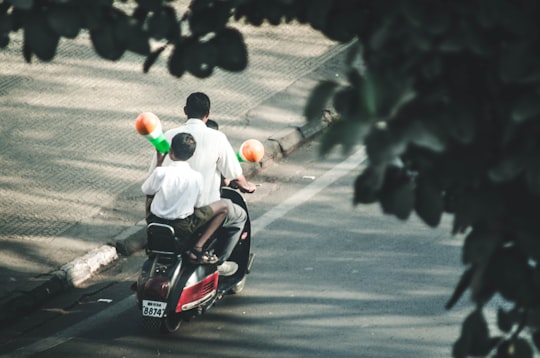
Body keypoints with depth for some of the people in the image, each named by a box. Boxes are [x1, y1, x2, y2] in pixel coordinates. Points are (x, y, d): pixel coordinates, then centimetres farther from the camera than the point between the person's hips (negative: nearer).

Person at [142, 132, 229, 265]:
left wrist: (158, 163, 9)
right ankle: (197, 249, 1)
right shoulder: (196, 177, -16)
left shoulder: (160, 173, -16)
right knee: (223, 206, 9)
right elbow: (198, 205, -2)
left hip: (155, 223, 3)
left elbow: (146, 190, 5)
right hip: (182, 227, -3)